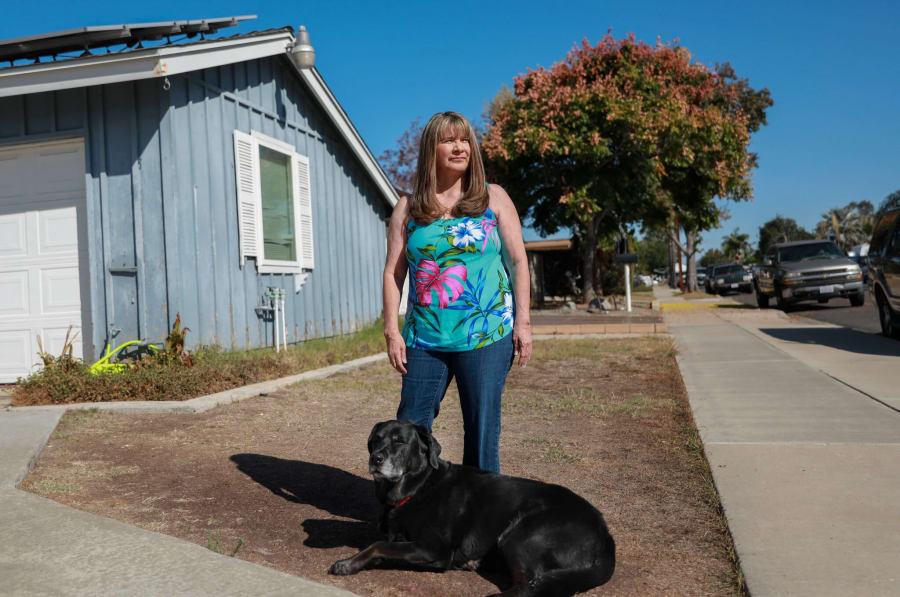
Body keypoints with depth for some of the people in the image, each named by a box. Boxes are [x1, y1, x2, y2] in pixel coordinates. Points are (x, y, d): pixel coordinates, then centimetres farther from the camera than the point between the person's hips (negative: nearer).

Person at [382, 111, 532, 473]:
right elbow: (393, 271, 6)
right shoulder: (408, 209, 8)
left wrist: (522, 321, -3)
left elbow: (518, 261, 4)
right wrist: (392, 330, -1)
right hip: (424, 339, 2)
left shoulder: (493, 198, 5)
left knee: (482, 428, 4)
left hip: (486, 335, -1)